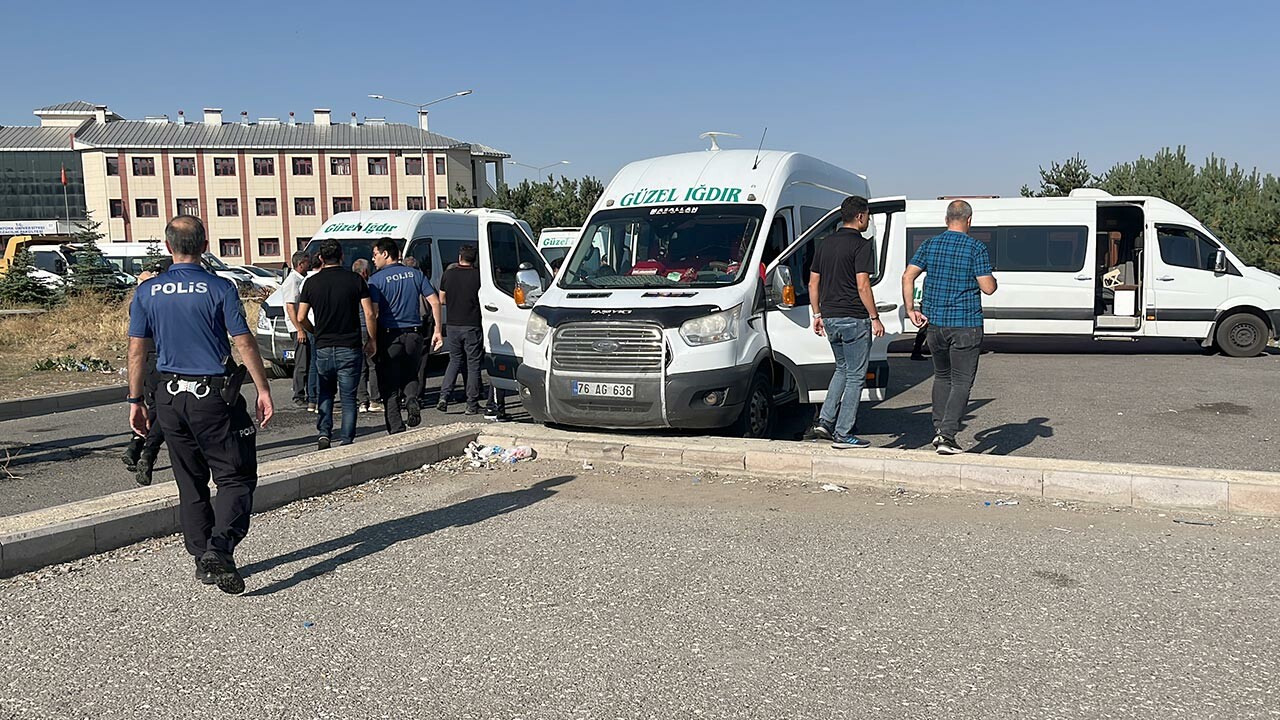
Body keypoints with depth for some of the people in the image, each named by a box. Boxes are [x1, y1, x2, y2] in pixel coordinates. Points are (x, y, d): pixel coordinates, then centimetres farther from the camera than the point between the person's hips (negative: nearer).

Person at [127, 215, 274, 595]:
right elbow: (244, 343, -8)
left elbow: (137, 350, 4)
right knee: (236, 476, 2)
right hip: (213, 394, -4)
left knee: (190, 482, 14)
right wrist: (263, 389, -2)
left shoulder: (147, 291, 2)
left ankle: (202, 560, 19)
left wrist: (135, 400, 11)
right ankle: (219, 547, -17)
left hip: (170, 396, 4)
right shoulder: (219, 288, -8)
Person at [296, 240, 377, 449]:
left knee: (325, 393, 19)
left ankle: (323, 433, 7)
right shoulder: (355, 280, -3)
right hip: (350, 347, -2)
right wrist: (371, 340, 5)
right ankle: (346, 440, 4)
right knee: (348, 397, 6)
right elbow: (369, 314, -7)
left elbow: (301, 318, 2)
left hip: (323, 348, 2)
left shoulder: (312, 282, 2)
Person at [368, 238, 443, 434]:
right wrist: (438, 330, 8)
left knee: (390, 388, 6)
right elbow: (435, 302, 3)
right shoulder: (415, 274, 8)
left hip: (389, 336, -3)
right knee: (411, 376, 22)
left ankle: (397, 431, 2)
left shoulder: (376, 279, -4)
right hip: (413, 335, 3)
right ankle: (412, 399, -9)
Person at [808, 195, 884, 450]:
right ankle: (843, 434, 2)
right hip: (854, 319, -7)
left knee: (842, 369, 22)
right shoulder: (860, 245, -12)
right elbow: (862, 287, -18)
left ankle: (825, 420, 13)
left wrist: (818, 314, 19)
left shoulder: (825, 244, 11)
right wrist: (875, 318, -11)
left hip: (830, 317, 7)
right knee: (855, 376, 2)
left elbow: (813, 283, 13)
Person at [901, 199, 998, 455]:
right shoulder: (977, 249, -7)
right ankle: (947, 436, -11)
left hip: (935, 322, 4)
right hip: (966, 325, -4)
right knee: (961, 381, -1)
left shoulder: (930, 245, 5)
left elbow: (908, 276, -3)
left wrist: (910, 309, 1)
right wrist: (991, 277, 11)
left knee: (942, 376, 20)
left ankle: (939, 429, 17)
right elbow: (988, 288, -11)